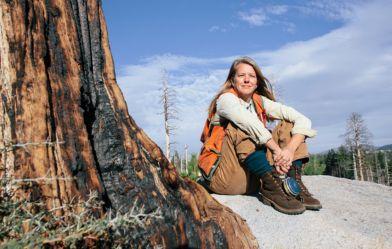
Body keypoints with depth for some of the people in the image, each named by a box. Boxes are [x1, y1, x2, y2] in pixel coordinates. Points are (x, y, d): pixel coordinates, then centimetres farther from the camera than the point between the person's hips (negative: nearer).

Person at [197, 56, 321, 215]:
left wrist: (291, 149, -20)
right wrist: (277, 150, -31)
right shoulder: (226, 99, -6)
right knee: (240, 126, -27)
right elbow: (251, 123, -29)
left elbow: (303, 120, -3)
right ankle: (271, 186, -30)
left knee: (288, 124, -2)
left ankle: (294, 183, -18)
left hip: (256, 177, 5)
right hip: (226, 176, -5)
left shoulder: (260, 102, 8)